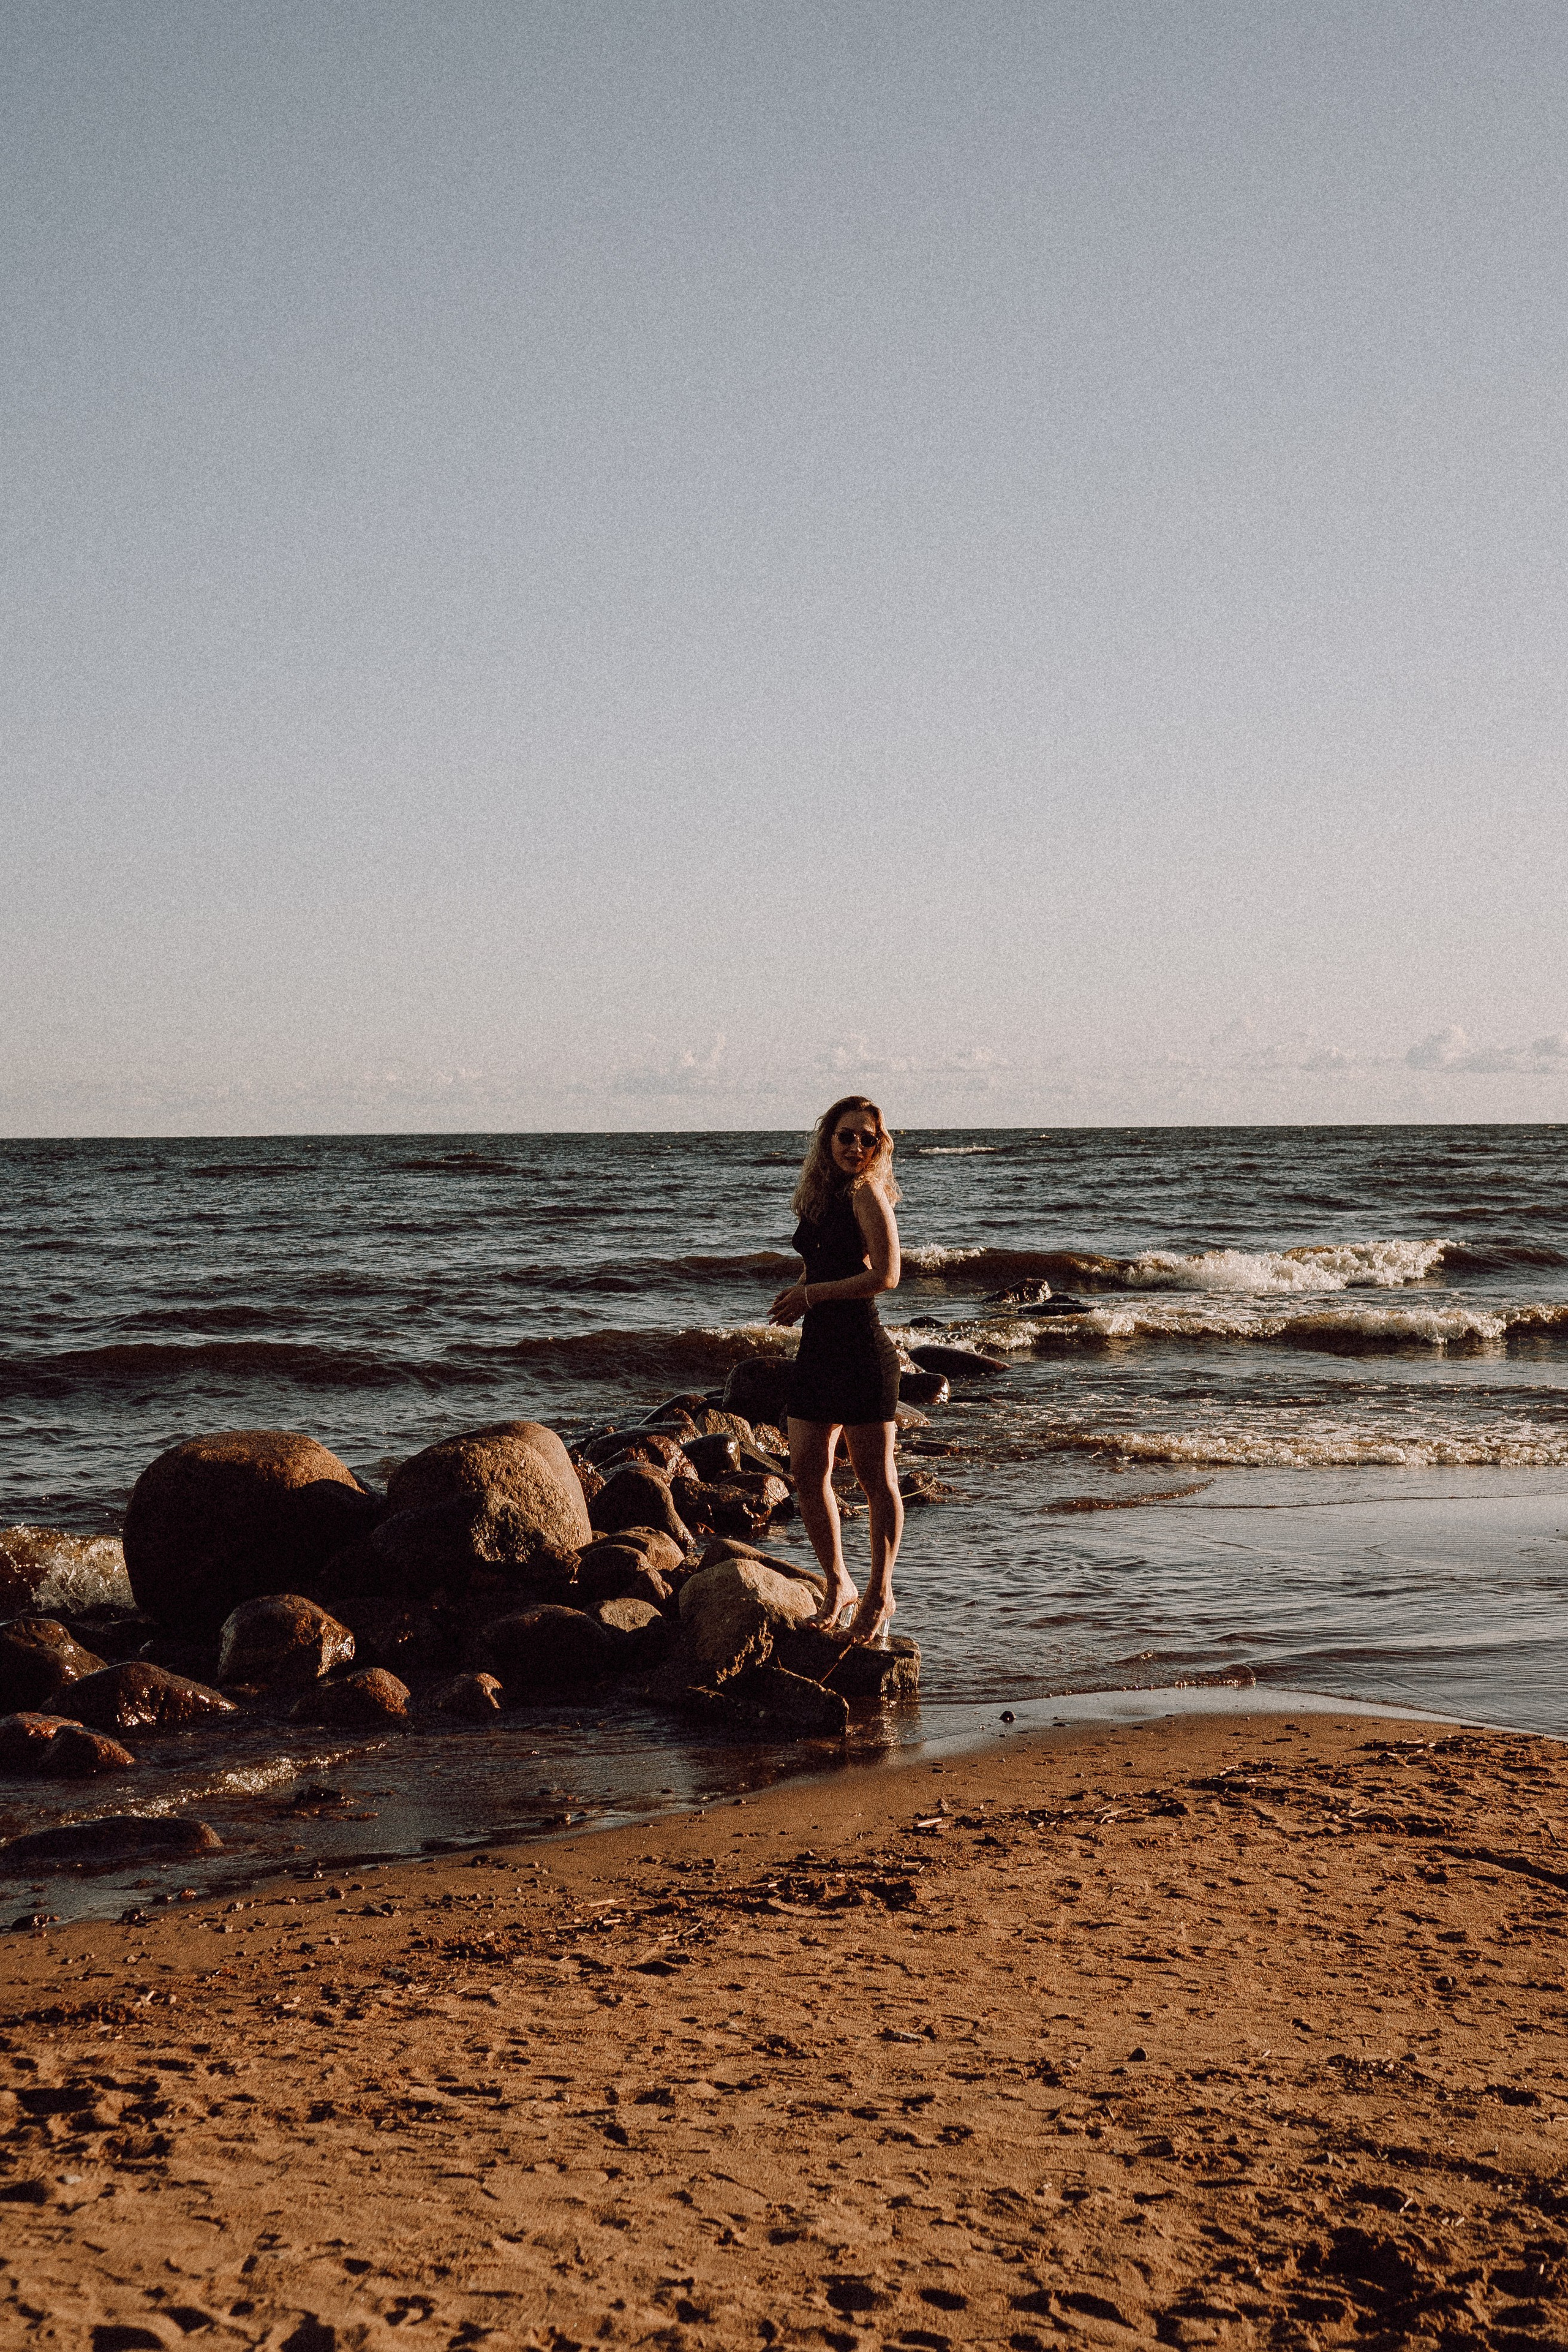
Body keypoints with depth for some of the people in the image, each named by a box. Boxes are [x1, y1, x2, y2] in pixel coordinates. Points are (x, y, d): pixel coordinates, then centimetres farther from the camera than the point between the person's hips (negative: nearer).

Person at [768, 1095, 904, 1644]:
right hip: (818, 1348, 8)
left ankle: (880, 1593, 11)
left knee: (875, 1476, 1)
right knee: (807, 1471, 7)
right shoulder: (819, 1196, 12)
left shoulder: (867, 1193, -10)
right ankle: (838, 1584, 21)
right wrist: (797, 1291, 4)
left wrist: (813, 1295, -13)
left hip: (862, 1351, -8)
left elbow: (885, 1275, -18)